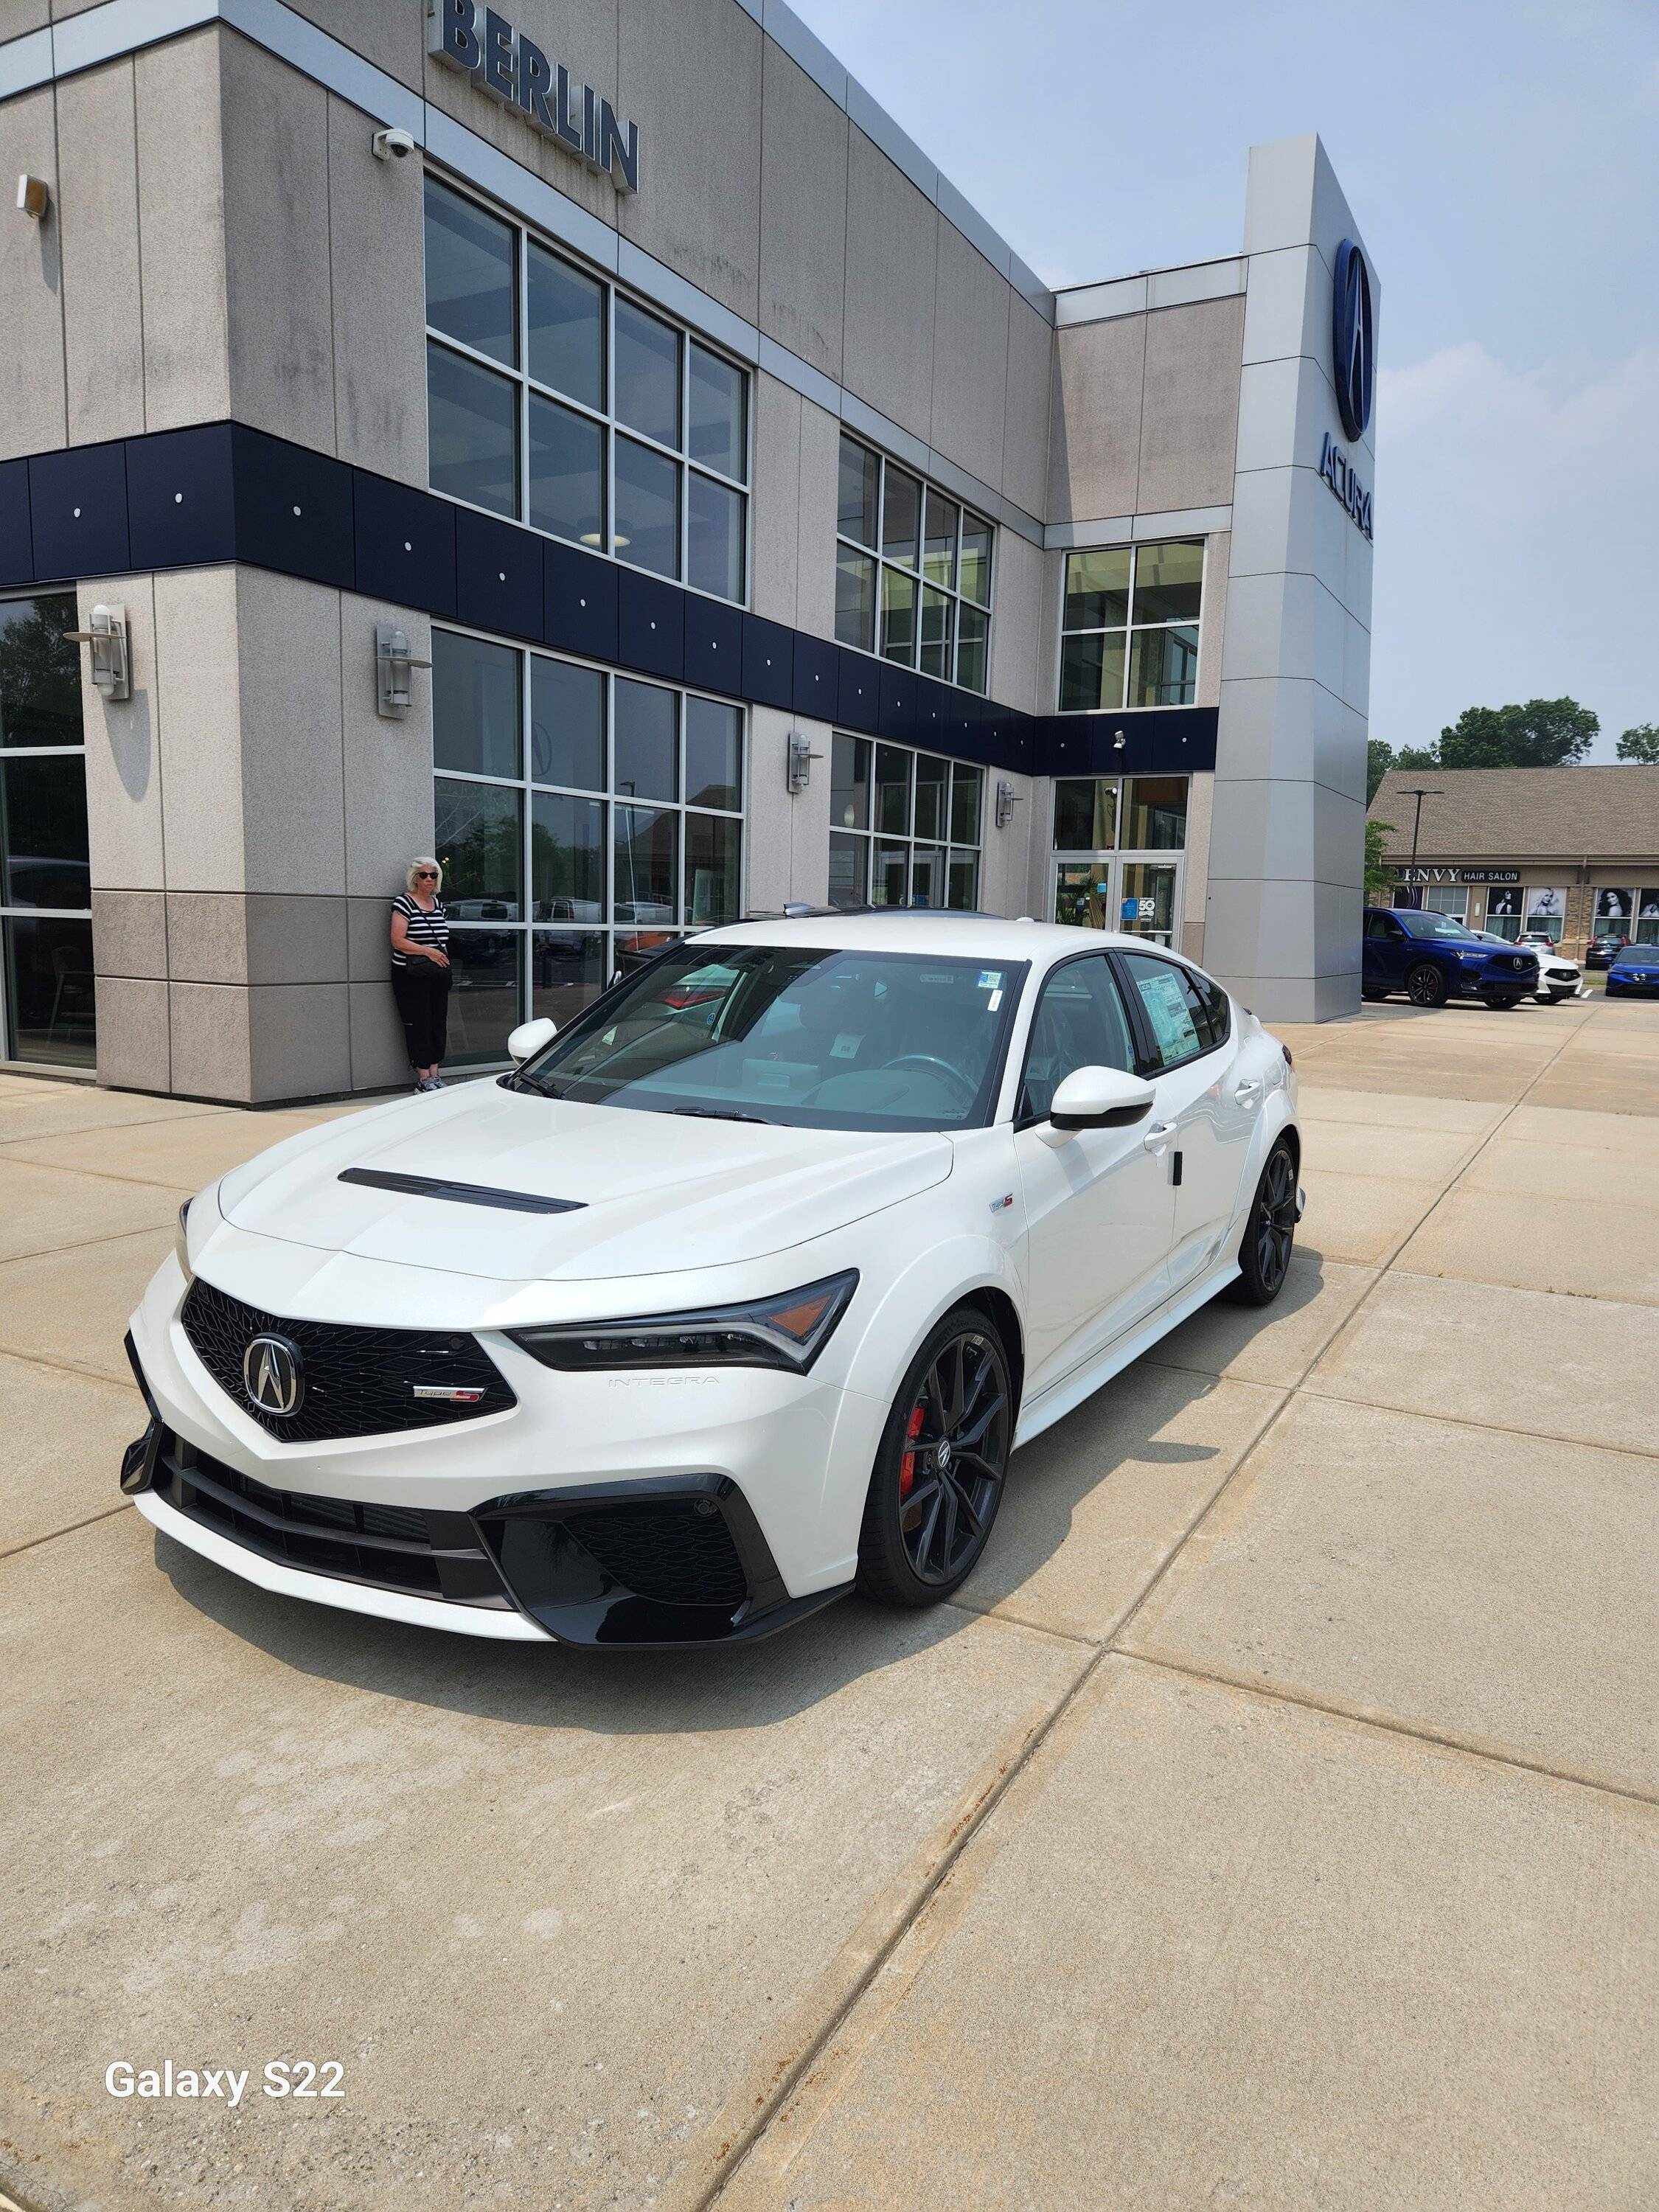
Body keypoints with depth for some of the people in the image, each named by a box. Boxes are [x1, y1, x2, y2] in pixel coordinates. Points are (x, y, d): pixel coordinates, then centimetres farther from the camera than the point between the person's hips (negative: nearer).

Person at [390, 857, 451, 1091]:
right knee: (419, 1026, -3)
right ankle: (423, 1078, 2)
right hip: (411, 975, -6)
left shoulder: (440, 905, 13)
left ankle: (435, 1074, 14)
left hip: (439, 975, 6)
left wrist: (444, 955, 10)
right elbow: (398, 940, -15)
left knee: (438, 1024, 7)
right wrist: (428, 952, -18)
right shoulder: (404, 903, -7)